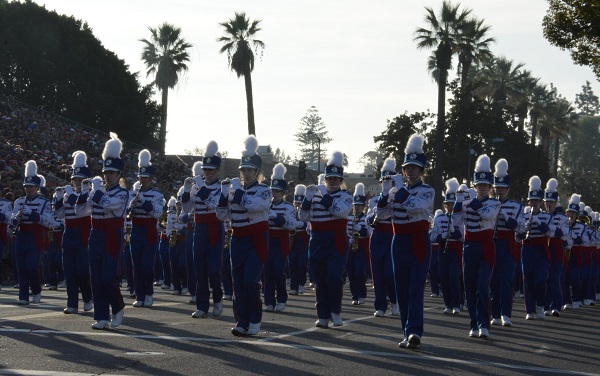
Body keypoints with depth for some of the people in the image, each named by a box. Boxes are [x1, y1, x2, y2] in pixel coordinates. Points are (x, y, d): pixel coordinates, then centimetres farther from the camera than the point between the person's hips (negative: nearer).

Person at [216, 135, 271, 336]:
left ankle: (254, 320, 1)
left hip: (256, 240, -5)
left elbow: (255, 205, -27)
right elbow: (222, 215, 10)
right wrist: (223, 193, -3)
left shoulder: (263, 190, -5)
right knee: (238, 282, 3)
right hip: (237, 239, 5)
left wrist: (237, 191, -18)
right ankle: (242, 323, 9)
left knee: (250, 280, -14)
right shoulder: (233, 187, 8)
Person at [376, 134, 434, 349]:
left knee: (416, 289, -14)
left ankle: (414, 332, -24)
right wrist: (385, 192, -8)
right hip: (399, 243, 5)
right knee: (402, 291, 5)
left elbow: (413, 207, -21)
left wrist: (400, 188, -14)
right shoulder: (396, 191, 11)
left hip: (418, 244, -5)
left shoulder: (427, 191, -3)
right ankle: (409, 335, 10)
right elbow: (382, 214, 4)